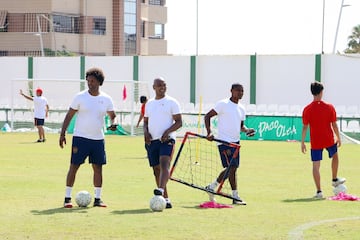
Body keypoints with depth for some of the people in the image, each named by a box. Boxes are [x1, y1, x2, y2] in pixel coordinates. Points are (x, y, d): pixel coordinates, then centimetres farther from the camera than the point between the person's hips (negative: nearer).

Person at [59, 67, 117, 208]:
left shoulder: (106, 99, 3)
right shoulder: (80, 97, -4)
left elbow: (112, 115, 12)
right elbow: (69, 115, 0)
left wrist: (113, 123, -12)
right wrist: (62, 133, -5)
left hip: (98, 139, 3)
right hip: (80, 138, -3)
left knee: (98, 168, 6)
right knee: (74, 166, -4)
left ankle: (98, 199, 14)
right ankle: (67, 198, 1)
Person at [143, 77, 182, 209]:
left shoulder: (172, 102, 1)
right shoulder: (149, 103, 17)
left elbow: (179, 122, -2)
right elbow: (145, 121, 22)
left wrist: (168, 131, -18)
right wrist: (146, 132, 1)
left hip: (166, 139, -6)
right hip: (152, 140, 6)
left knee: (164, 163, -25)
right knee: (156, 169, 4)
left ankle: (161, 190, -44)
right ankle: (166, 199, 9)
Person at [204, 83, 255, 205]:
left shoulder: (241, 109, 14)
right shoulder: (223, 104, -8)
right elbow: (207, 116, -8)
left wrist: (247, 130, 2)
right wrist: (209, 132, -20)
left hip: (235, 141, 8)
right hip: (224, 141, -8)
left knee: (231, 168, 9)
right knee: (232, 167, -11)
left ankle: (211, 187, 25)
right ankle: (235, 197, -4)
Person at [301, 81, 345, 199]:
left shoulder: (307, 109, -9)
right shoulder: (329, 107, -7)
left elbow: (305, 127, -7)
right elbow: (334, 125, -4)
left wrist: (302, 142, 1)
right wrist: (338, 138, 9)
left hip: (315, 142, -1)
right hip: (329, 140, 1)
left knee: (316, 166, 4)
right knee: (335, 155, 30)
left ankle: (319, 191, 1)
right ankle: (335, 179, 41)